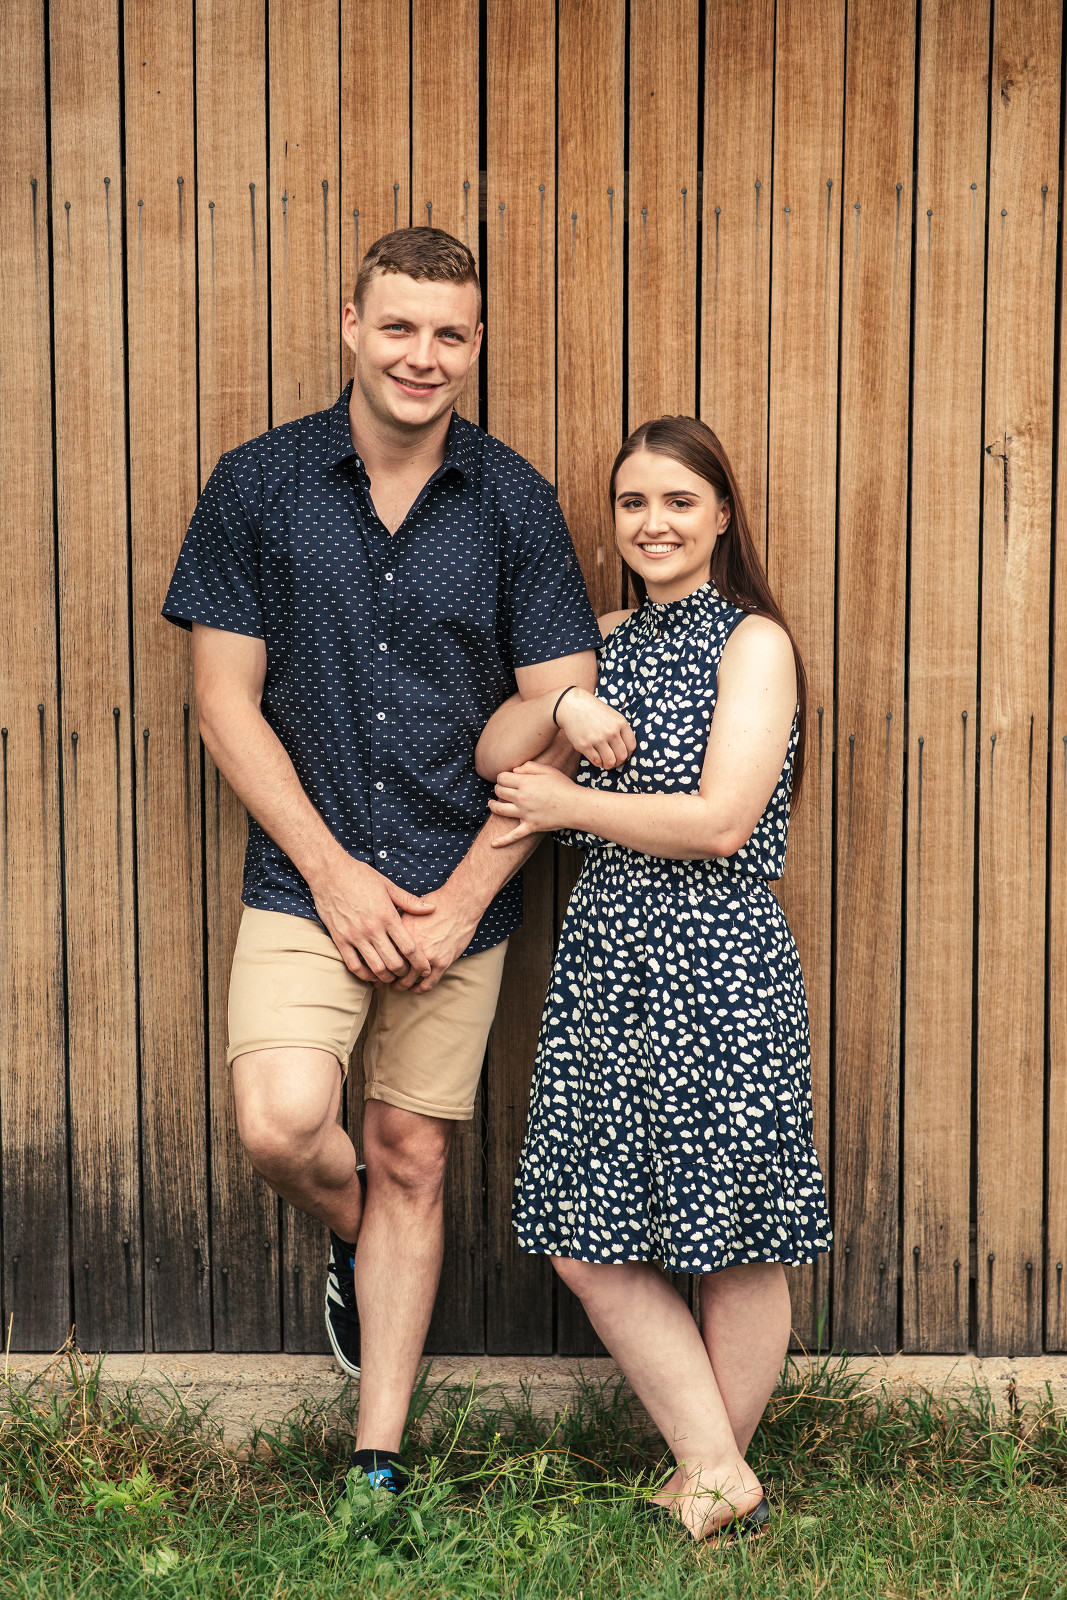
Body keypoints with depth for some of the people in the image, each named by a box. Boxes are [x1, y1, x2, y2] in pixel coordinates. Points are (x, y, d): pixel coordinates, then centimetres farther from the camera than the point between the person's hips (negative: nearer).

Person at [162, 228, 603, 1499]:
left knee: (411, 1162, 7)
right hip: (305, 880, -1)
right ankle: (354, 1239, 18)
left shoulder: (514, 502, 0)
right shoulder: (258, 486, -1)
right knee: (281, 1127, -19)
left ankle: (379, 1458, 21)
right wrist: (333, 870, -9)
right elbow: (225, 697, -2)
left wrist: (463, 898, -8)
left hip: (456, 891, 1)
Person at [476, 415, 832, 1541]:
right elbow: (493, 756, 7)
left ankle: (715, 1475, 23)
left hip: (715, 969, -7)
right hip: (605, 956, 7)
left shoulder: (755, 642, -5)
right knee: (588, 1246, 7)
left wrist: (568, 803, -6)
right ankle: (718, 1477, 18)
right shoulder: (608, 641, 14)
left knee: (735, 1246, 5)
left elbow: (721, 824, -16)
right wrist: (564, 704, -13)